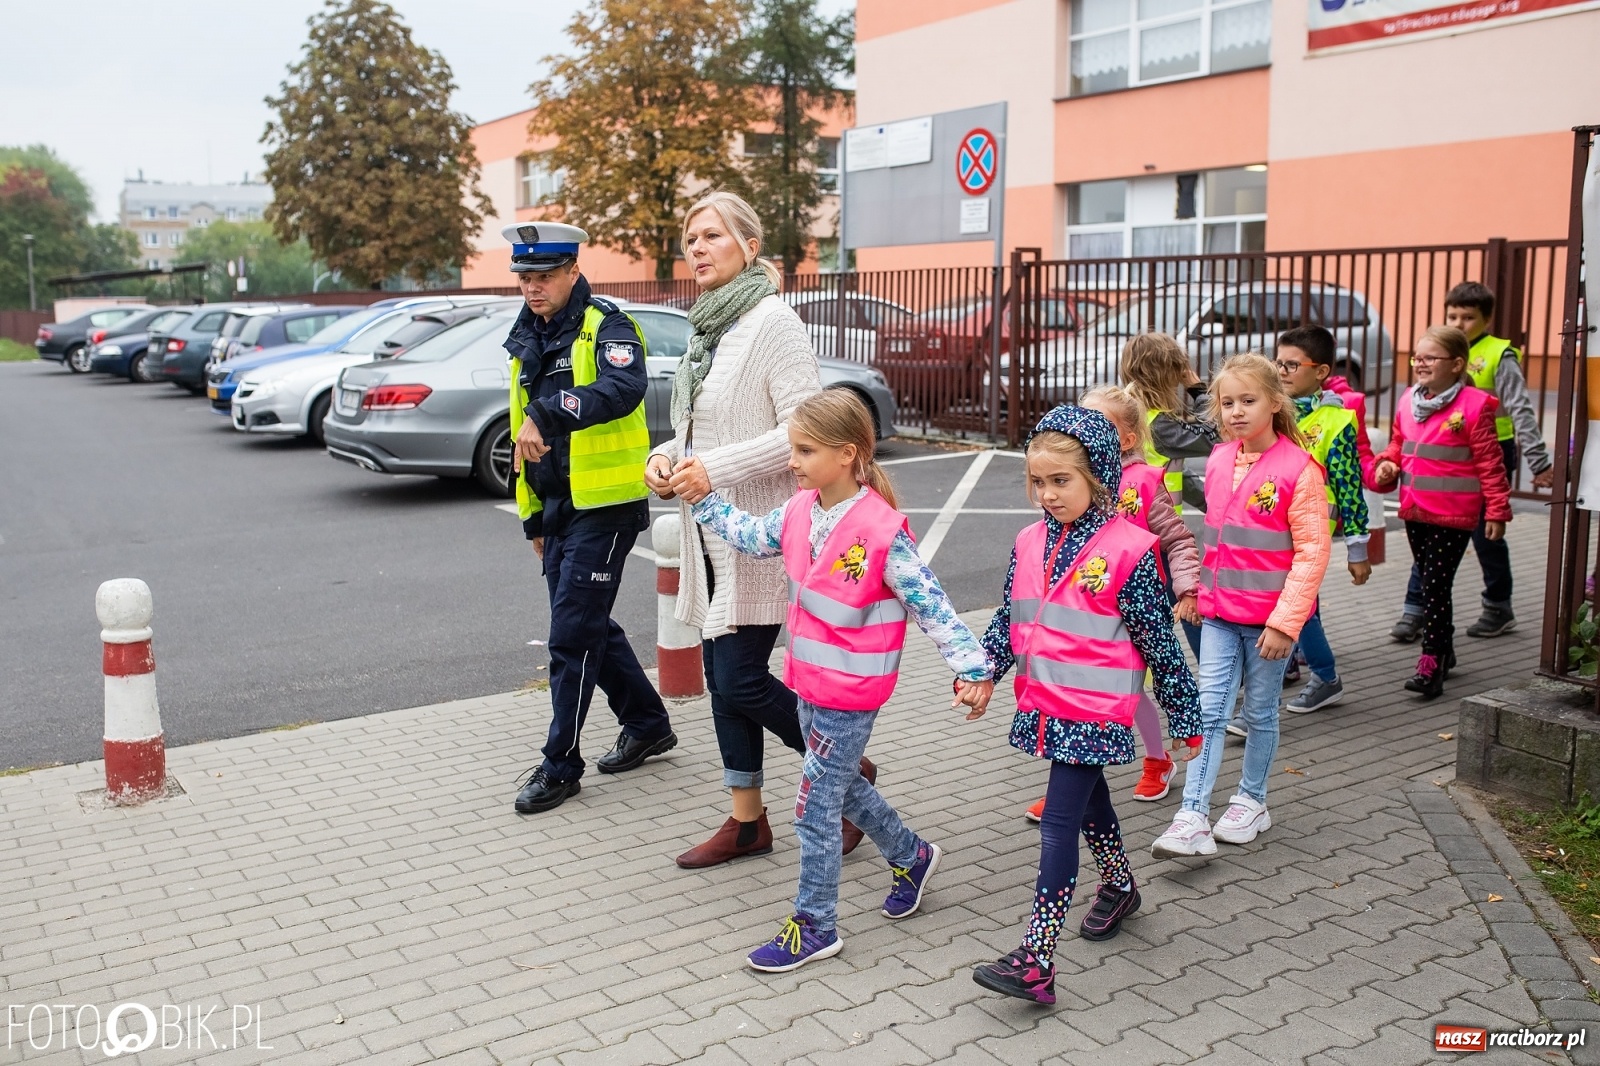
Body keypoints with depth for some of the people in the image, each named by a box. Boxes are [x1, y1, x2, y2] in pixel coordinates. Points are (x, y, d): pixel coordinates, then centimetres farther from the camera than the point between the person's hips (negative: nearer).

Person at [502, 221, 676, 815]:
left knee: (572, 633, -6)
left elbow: (624, 389, -34)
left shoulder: (604, 328, -11)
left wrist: (548, 413, -45)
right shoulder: (527, 340, 14)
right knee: (588, 626, 15)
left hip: (604, 504, -8)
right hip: (557, 506, 9)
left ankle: (561, 766, 6)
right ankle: (648, 725, 33)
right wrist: (533, 517, 21)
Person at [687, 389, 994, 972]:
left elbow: (929, 602, -19)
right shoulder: (800, 512, -1)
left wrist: (973, 667, -19)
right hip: (811, 682, 8)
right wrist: (702, 498, 11)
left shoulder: (881, 530, -23)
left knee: (816, 806, 0)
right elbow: (749, 536, 16)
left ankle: (815, 927, 17)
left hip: (851, 693, -8)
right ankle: (910, 855, 47)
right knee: (839, 784, 23)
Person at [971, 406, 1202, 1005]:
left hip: (1096, 711, -6)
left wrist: (1184, 718, -2)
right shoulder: (1030, 543, 4)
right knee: (1088, 800, 23)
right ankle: (1119, 886, 48)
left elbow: (1159, 641, -8)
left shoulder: (1128, 548, -13)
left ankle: (1037, 960, -6)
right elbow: (1009, 619, 14)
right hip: (1045, 706, 6)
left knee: (1059, 821, -9)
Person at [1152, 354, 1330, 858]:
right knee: (1209, 710, -2)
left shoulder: (1298, 468, -13)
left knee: (1259, 712, 11)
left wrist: (1285, 621, -18)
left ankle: (1251, 801, 30)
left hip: (1269, 617, -4)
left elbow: (1312, 550, -15)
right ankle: (1193, 818, -4)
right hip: (1219, 612, 4)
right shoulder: (1218, 461, 4)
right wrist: (1197, 589, 17)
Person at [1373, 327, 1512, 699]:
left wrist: (1496, 510, -9)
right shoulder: (1408, 402, 7)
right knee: (1427, 582, 16)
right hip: (1414, 511, 7)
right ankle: (1444, 649, 32)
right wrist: (1387, 464, 0)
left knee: (1436, 585, -6)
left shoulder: (1473, 406, -11)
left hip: (1453, 515, -7)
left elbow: (1490, 463, -9)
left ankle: (1431, 662, 0)